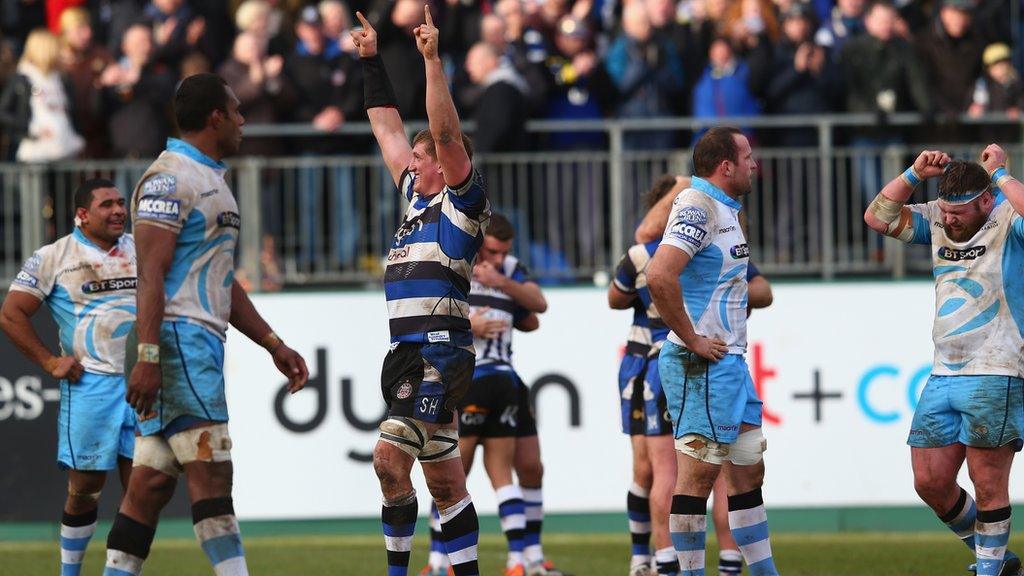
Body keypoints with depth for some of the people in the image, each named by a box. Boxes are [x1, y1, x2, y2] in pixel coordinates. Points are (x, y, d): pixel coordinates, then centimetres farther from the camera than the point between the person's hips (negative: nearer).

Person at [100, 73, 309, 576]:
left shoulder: (211, 181, 23)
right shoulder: (170, 178, -9)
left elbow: (223, 283, 29)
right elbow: (151, 275, -17)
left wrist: (273, 344, 26)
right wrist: (147, 356, -24)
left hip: (201, 342, 10)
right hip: (178, 339, -10)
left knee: (152, 482, 7)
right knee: (211, 472, -12)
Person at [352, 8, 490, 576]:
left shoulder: (464, 200, -2)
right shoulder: (417, 198, 19)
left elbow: (446, 133, -15)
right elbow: (388, 128, 27)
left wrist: (432, 60, -19)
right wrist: (372, 61, 27)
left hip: (440, 353, -8)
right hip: (407, 353, 8)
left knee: (390, 457, -17)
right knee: (444, 479, 10)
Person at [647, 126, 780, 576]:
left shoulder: (724, 209, 17)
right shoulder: (698, 208, -15)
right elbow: (659, 276, -28)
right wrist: (691, 339, -21)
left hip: (729, 361, 10)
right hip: (701, 365, -10)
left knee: (748, 469, 11)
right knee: (699, 472, -7)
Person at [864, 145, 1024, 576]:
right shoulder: (939, 220, 12)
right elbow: (877, 218, 11)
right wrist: (915, 175, 0)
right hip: (944, 375, 8)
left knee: (987, 485, -6)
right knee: (930, 483, 7)